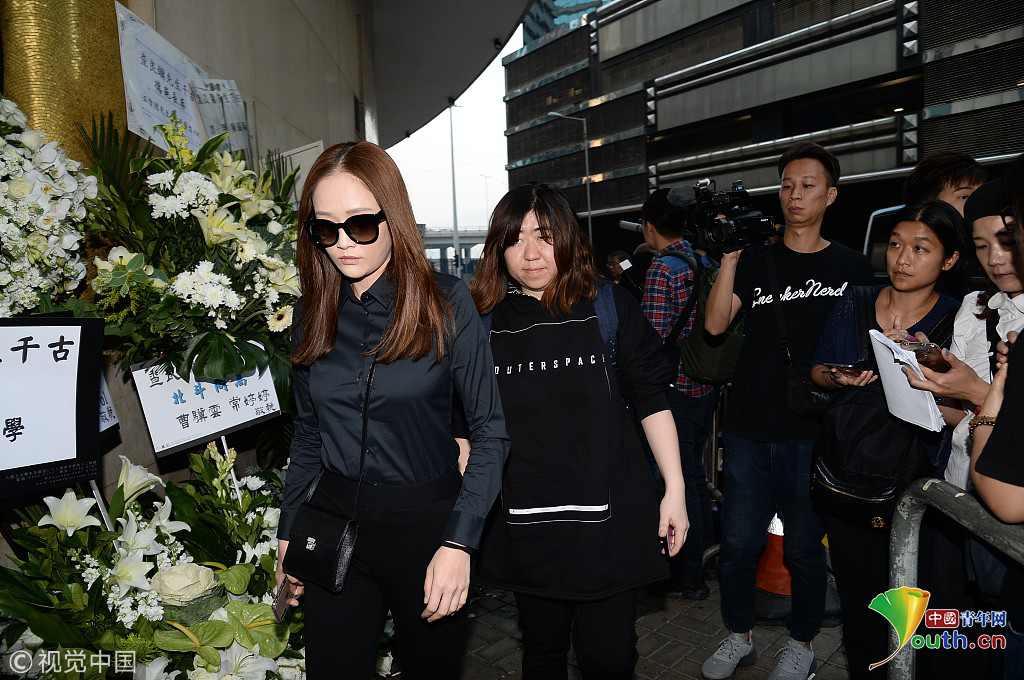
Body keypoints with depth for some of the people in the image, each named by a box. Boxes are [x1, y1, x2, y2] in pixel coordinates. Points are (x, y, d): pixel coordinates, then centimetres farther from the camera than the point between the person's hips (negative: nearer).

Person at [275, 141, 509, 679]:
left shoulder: (446, 303, -11)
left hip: (426, 520, -2)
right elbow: (308, 434, 11)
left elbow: (490, 430, -10)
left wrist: (459, 543, -16)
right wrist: (288, 532, 9)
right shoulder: (313, 314, 1)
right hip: (335, 520, 3)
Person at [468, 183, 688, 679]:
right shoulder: (484, 321, 0)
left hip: (609, 518, -1)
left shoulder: (609, 307, -3)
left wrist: (675, 490, -1)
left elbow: (651, 401, 1)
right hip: (525, 524, 2)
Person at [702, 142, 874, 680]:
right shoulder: (755, 261, 7)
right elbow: (715, 324, -4)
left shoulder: (852, 267, 5)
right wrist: (729, 258, -11)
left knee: (804, 547, 10)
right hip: (749, 428, 1)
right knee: (739, 541, 8)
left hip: (813, 433, -1)